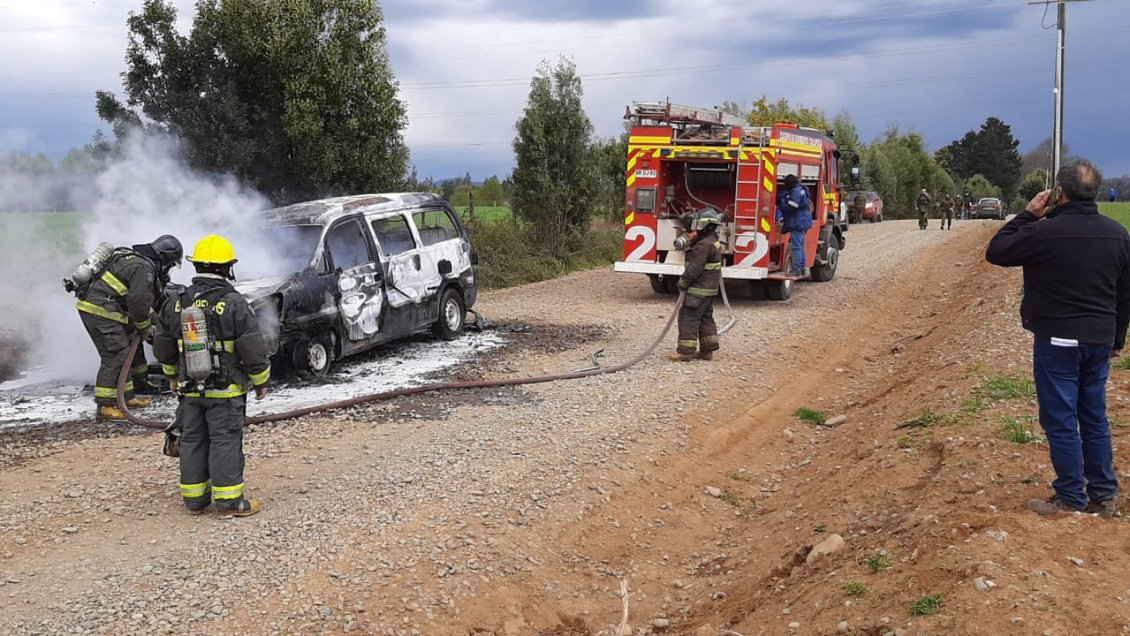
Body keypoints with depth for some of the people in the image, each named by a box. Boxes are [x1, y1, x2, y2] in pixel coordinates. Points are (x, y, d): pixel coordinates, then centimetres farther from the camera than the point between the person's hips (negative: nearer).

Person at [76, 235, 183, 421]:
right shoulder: (144, 267, -12)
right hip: (102, 310, -11)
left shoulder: (134, 258, 21)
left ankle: (126, 397, 22)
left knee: (131, 350, 16)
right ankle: (104, 406, -11)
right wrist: (144, 327, -4)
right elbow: (138, 301, -17)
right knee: (115, 356, -11)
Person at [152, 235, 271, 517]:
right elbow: (253, 350, -13)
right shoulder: (234, 304, -14)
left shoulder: (176, 305, 3)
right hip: (226, 390, -5)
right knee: (226, 442, 0)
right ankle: (229, 500, 2)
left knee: (192, 441, 13)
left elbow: (163, 349, 14)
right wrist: (261, 382, 1)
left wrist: (174, 376, 30)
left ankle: (194, 498, 20)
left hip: (190, 390, 5)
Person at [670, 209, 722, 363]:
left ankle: (685, 350, -6)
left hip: (699, 289, -10)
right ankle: (707, 350, 16)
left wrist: (682, 282, -13)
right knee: (706, 318, 13)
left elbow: (695, 268, -22)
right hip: (710, 288, 10)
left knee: (688, 317, -7)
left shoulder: (704, 245, -20)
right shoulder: (713, 242, 13)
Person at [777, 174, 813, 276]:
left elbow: (790, 206, -23)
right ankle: (803, 268, 23)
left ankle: (797, 269, -11)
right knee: (800, 246, 17)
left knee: (796, 246, -10)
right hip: (801, 223, 11)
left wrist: (780, 206, -8)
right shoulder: (800, 190, 17)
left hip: (798, 223, -11)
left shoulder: (796, 192, -17)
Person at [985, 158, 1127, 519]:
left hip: (1058, 340, -6)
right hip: (1100, 340, 6)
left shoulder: (1045, 232, -17)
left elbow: (996, 252, -6)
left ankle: (1071, 499, 6)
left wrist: (1027, 216, 0)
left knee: (1061, 420, 2)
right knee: (1095, 417, 14)